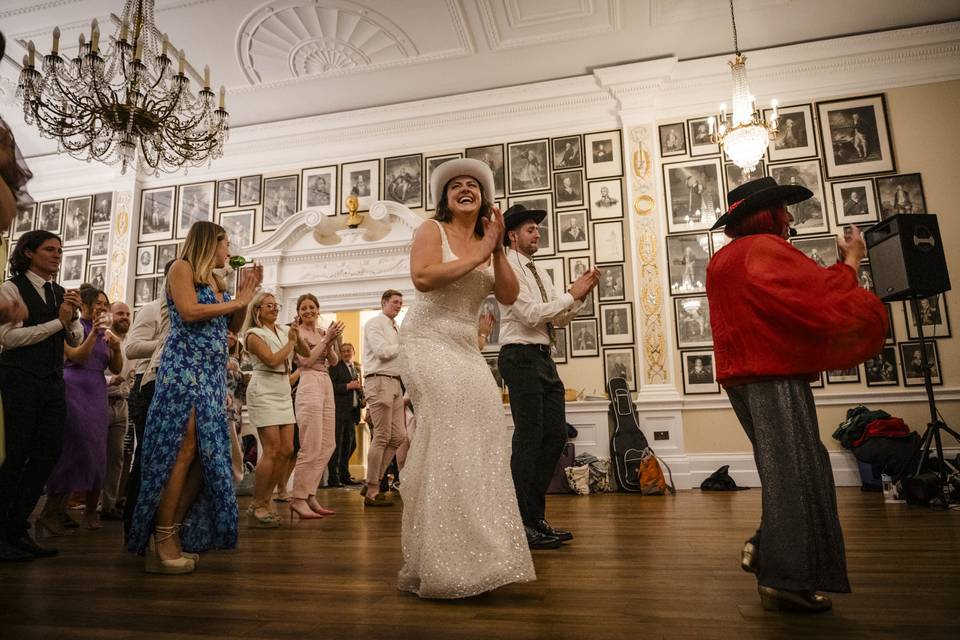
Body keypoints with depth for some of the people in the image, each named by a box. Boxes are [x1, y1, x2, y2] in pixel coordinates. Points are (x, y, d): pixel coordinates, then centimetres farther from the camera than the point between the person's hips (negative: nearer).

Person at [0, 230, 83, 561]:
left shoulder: (60, 293, 15)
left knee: (48, 454, 5)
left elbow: (76, 340, 14)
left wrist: (73, 316, -5)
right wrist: (57, 321, -12)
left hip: (53, 382, 6)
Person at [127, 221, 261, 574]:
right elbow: (189, 311, -16)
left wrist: (245, 292, 11)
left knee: (207, 454, 2)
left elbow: (233, 326, 22)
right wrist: (237, 301, -7)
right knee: (183, 452, -12)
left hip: (212, 373, 8)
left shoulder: (216, 280, 20)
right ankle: (162, 541, -5)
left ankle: (176, 533, 9)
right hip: (184, 369, -8)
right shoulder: (182, 268, 0)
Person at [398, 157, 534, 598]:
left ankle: (471, 554, 10)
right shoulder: (432, 231, 1)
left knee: (479, 436, -3)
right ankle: (442, 561, -10)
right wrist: (476, 257, -13)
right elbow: (422, 277, -19)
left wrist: (497, 250, -5)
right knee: (448, 435, -18)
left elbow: (508, 296, 5)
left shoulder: (486, 244, 17)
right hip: (427, 341, -6)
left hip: (466, 348, 6)